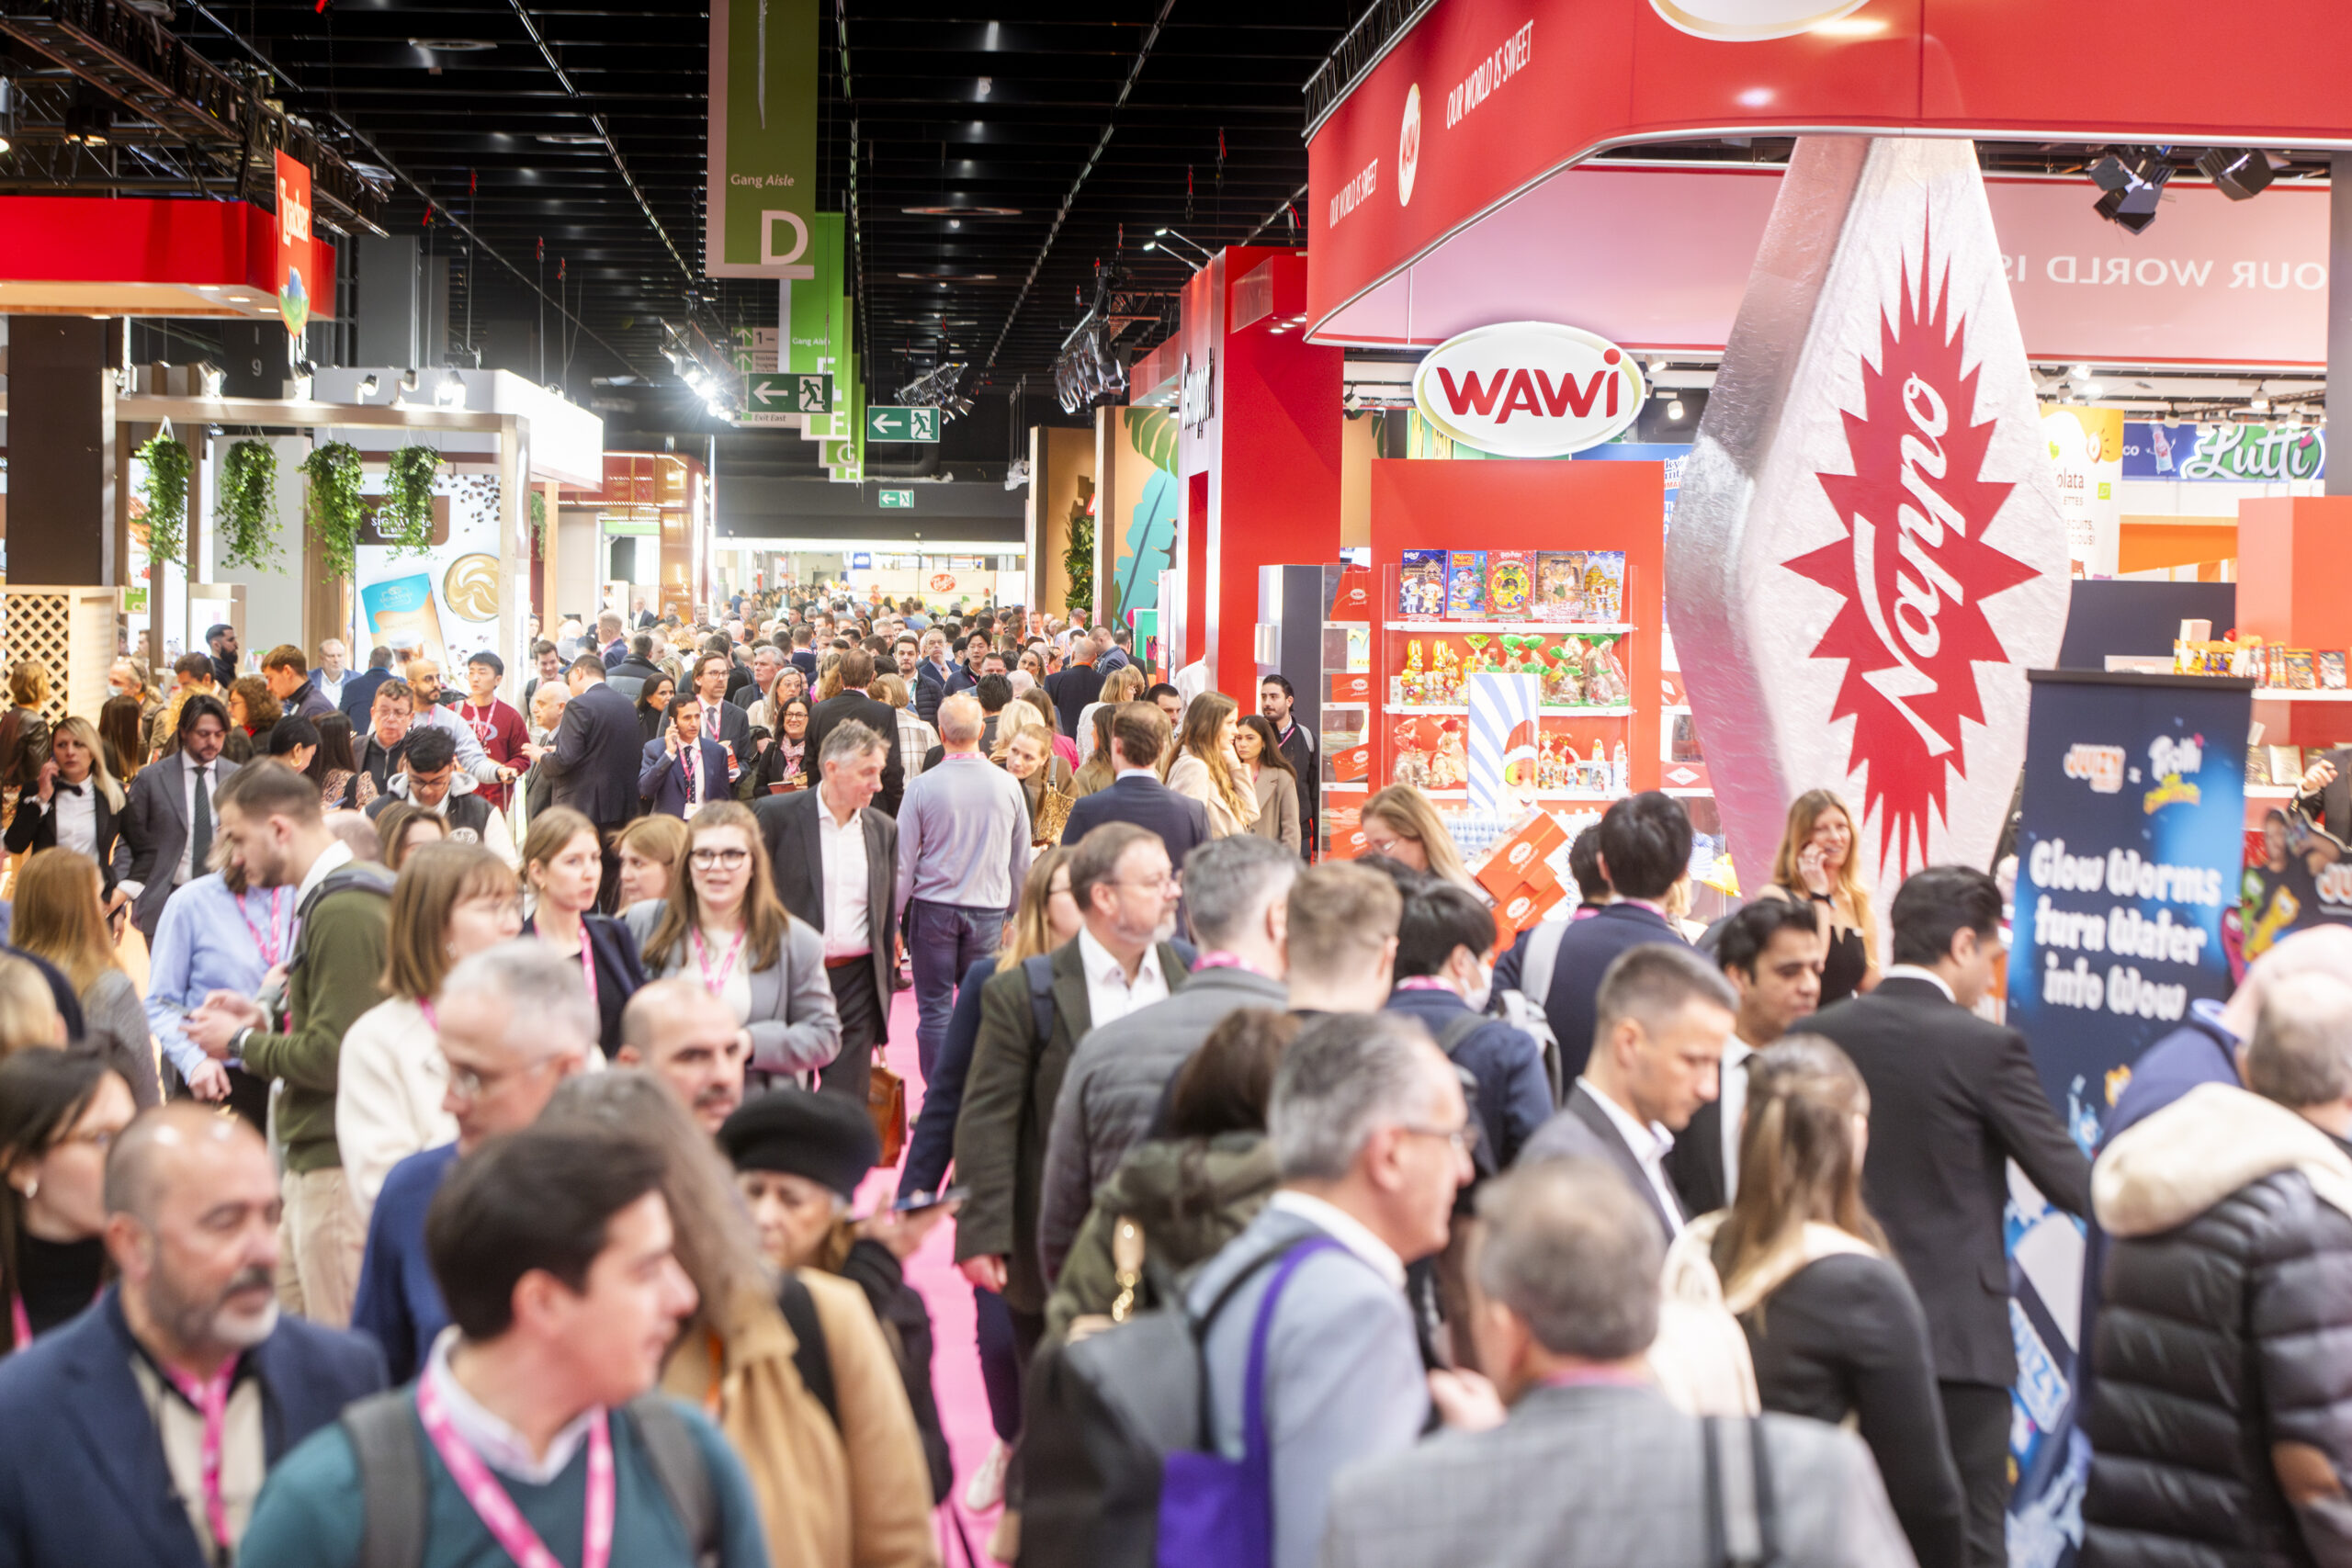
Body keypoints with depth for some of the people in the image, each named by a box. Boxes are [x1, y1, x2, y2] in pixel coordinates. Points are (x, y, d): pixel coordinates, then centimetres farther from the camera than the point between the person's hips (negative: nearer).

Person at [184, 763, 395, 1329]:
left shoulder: (342, 911, -17)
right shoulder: (327, 897, 16)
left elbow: (332, 1055, -22)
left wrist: (241, 1043, -7)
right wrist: (267, 1019, 11)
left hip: (337, 1162, -11)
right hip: (315, 1155, 11)